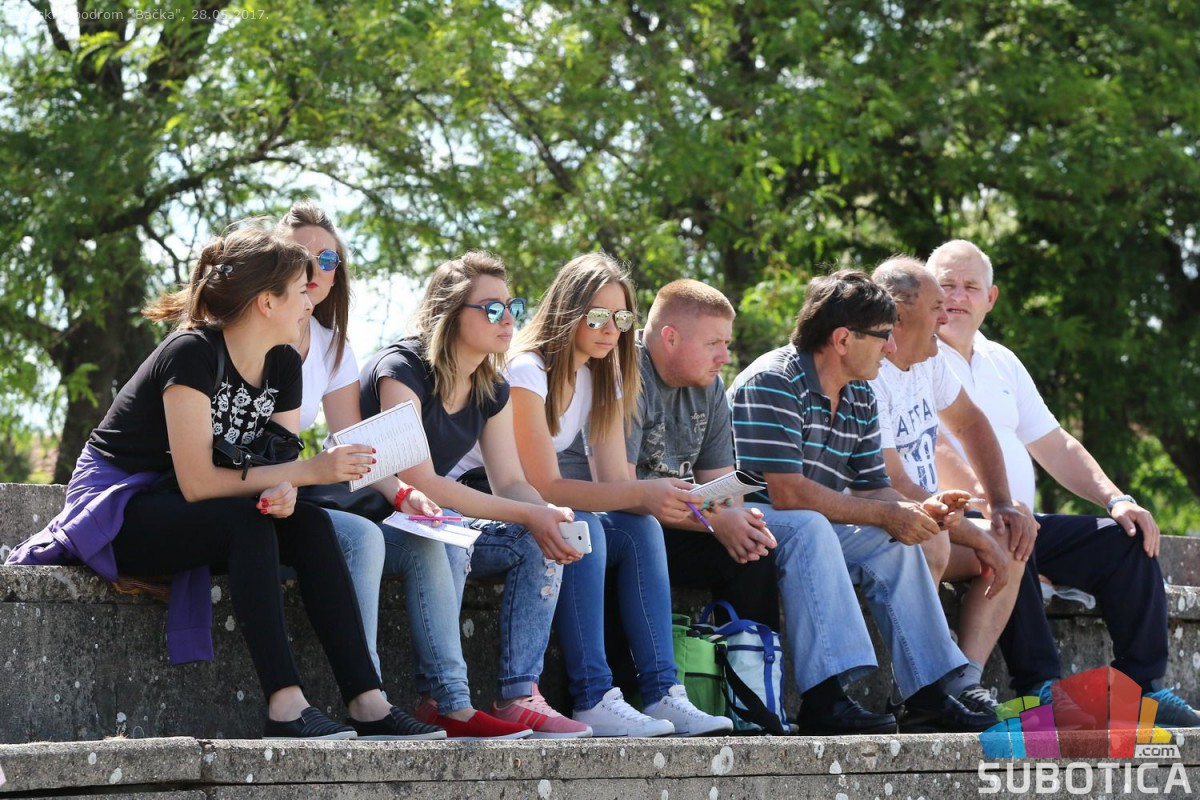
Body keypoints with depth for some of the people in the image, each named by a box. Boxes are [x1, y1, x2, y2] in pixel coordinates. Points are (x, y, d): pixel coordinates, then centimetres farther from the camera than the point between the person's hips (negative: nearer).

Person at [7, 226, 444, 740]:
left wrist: (282, 492, -27)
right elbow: (197, 482, -28)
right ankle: (285, 707, -40)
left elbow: (280, 460, -1)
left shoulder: (284, 365, 2)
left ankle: (368, 705, -26)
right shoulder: (193, 354, -23)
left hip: (173, 511, 7)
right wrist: (308, 471, -29)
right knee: (246, 522, -33)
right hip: (116, 508, -7)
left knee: (309, 526, -18)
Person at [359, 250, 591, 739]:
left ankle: (520, 696, -18)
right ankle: (446, 703, -37)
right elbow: (420, 483, -28)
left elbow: (509, 483, 3)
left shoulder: (492, 391, 6)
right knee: (443, 535, -37)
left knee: (539, 544, -10)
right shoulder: (401, 369, -20)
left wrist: (547, 515, -23)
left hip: (435, 528, 8)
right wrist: (528, 514, -31)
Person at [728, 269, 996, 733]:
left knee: (894, 544, -2)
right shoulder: (772, 384, -19)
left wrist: (911, 510, -13)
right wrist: (886, 514, -22)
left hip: (809, 531, 9)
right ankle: (830, 696, -42)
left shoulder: (860, 399, 10)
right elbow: (787, 494, -27)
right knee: (810, 528, -34)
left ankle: (929, 695, -5)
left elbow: (871, 489, 12)